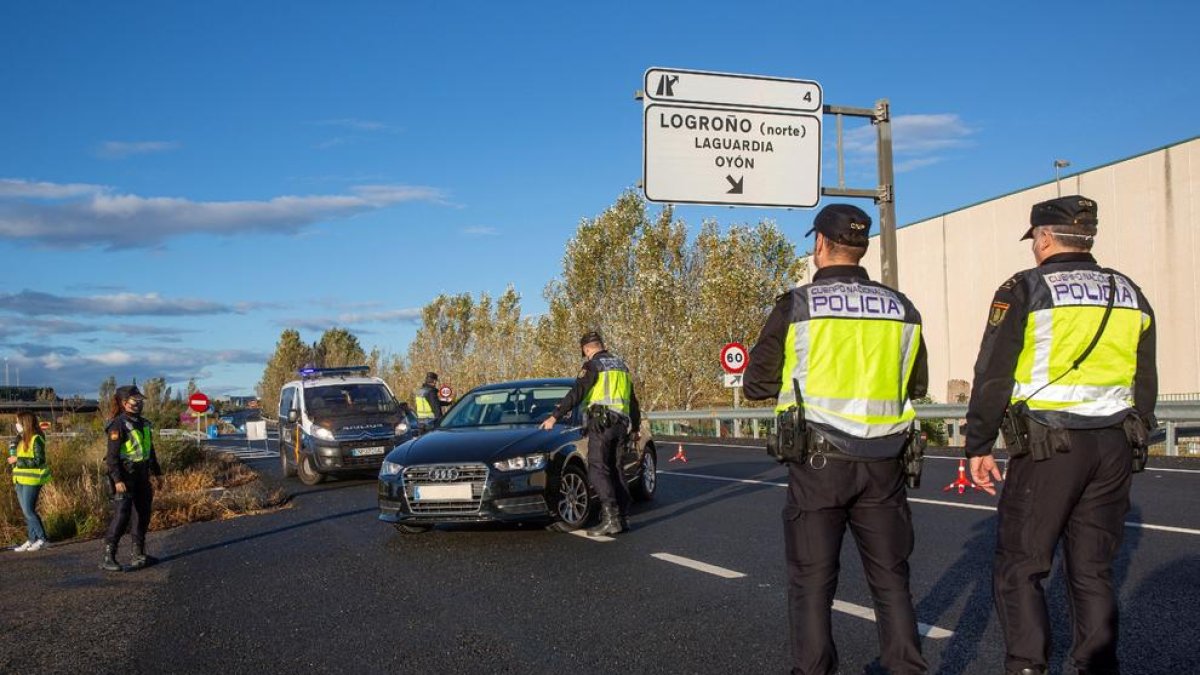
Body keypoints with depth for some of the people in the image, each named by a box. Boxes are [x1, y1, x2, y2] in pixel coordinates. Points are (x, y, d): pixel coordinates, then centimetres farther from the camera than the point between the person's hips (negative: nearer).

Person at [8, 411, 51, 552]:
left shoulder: (36, 439, -13)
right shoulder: (21, 439, 11)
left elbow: (39, 461, -17)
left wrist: (18, 460, -17)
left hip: (32, 480, -8)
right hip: (20, 480, 8)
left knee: (28, 511, -9)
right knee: (26, 511, 9)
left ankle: (42, 539, -2)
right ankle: (32, 540, 14)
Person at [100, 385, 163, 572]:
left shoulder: (144, 423, 12)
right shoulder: (118, 425, -13)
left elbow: (150, 450, 22)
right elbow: (112, 455, -17)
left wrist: (157, 473, 22)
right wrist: (117, 479, -23)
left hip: (141, 474, 8)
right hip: (124, 475, -8)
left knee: (143, 514, 11)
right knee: (122, 514, -12)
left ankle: (139, 554, 21)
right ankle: (108, 557, -7)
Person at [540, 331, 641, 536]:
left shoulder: (593, 365, -3)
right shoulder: (621, 366, 21)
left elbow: (576, 394, -12)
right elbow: (633, 400, 27)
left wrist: (555, 416, -11)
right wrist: (635, 427, 36)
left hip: (601, 422, -8)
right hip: (621, 424, 8)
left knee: (598, 470, -9)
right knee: (615, 469, 13)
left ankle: (611, 518, -20)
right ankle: (623, 517, 10)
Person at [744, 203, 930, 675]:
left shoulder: (796, 307, -6)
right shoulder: (901, 309, 6)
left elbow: (756, 385, -1)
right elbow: (916, 385, 17)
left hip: (818, 463, -3)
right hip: (883, 465, 3)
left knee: (811, 584, 6)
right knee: (891, 580, 13)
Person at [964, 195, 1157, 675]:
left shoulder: (1024, 290, -5)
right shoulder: (1129, 295, 12)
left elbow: (992, 377, -7)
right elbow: (1145, 384, 15)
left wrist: (978, 447, 1)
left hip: (1048, 446, -5)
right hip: (1113, 447, 6)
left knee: (1019, 568, 2)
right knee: (1093, 570, 12)